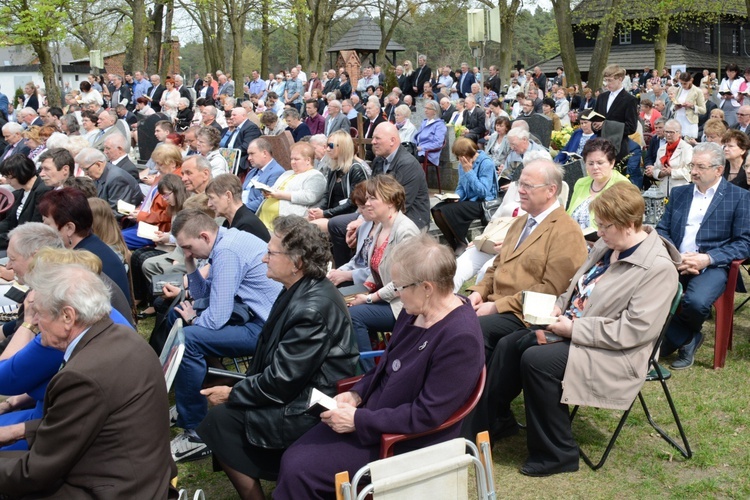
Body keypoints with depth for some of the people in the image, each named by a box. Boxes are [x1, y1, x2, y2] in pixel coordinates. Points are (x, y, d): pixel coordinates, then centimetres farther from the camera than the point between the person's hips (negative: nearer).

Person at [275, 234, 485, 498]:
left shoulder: (460, 338, -26)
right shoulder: (416, 311, 1)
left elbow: (426, 415, -25)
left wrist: (359, 420, -21)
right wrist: (356, 395, -1)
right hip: (371, 415, 8)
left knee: (298, 471, -14)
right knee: (292, 458, -1)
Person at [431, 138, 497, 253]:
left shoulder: (486, 163, -14)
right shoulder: (464, 163, 6)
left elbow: (483, 191, -21)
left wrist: (469, 172, -20)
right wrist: (456, 196, -7)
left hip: (483, 203, -8)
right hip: (467, 200, 8)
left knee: (447, 211, -25)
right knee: (436, 210, -13)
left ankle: (462, 244, -4)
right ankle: (454, 244, -1)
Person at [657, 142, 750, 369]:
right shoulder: (679, 193, 18)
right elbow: (662, 230, 12)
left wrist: (707, 258, -16)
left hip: (712, 266, -3)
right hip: (675, 262, 4)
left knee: (696, 301, -35)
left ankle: (673, 337, 0)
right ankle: (685, 339, -7)